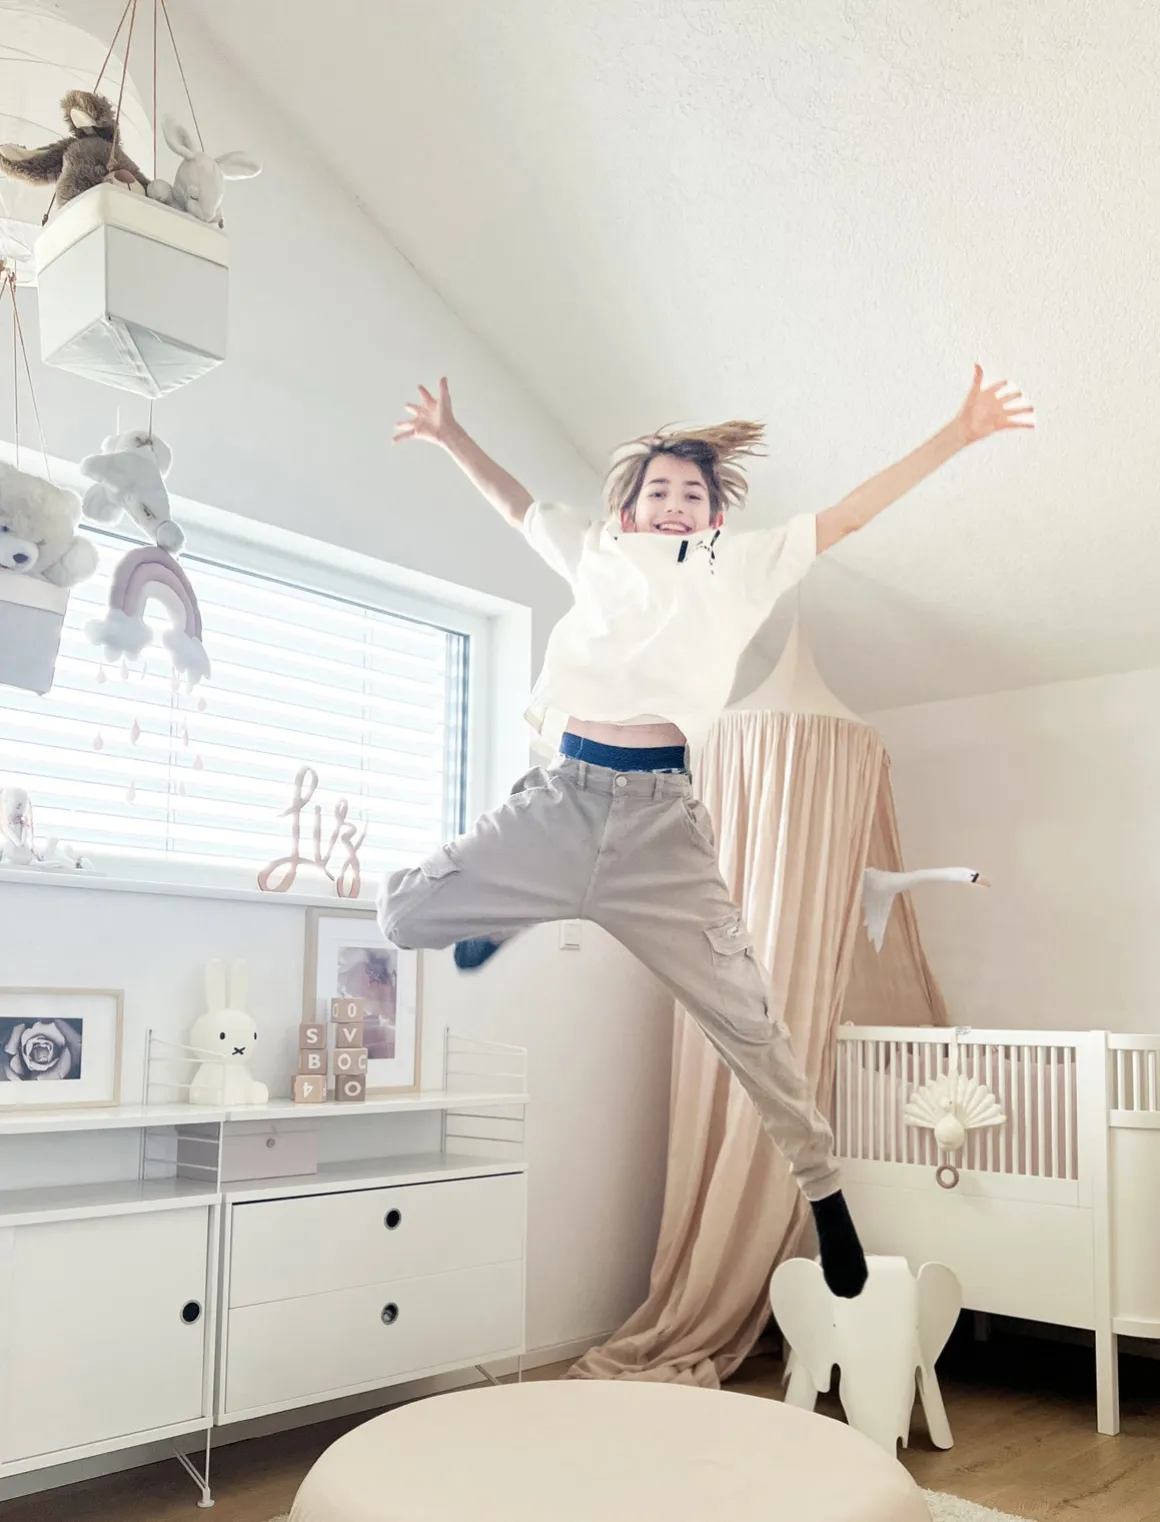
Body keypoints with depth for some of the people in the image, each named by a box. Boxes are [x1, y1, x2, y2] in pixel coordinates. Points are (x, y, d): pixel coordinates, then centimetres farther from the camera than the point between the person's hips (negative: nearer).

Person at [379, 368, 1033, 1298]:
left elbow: (848, 517, 10)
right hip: (562, 797, 3)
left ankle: (826, 1196, 12)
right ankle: (502, 919, 30)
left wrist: (957, 436, 6)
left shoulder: (743, 566, 14)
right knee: (404, 911, -2)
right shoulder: (598, 555, 19)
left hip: (659, 818, -2)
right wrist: (453, 437, 28)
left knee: (746, 1019, -3)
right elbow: (517, 505, 33)